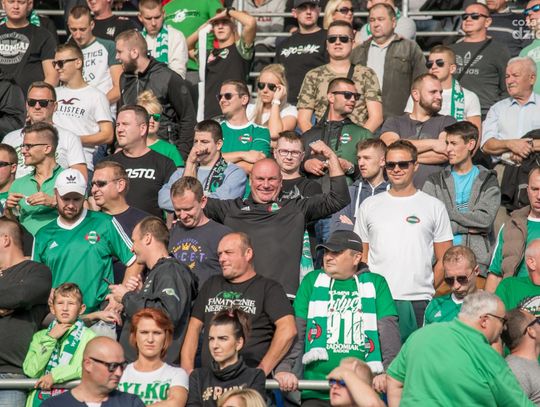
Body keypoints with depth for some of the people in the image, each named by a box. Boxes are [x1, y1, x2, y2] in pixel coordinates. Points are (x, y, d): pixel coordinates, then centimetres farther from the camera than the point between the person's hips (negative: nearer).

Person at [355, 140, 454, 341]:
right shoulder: (369, 206, 13)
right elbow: (361, 257, 14)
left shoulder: (434, 207, 8)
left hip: (418, 302, -1)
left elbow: (444, 260, 8)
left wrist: (427, 290, 1)